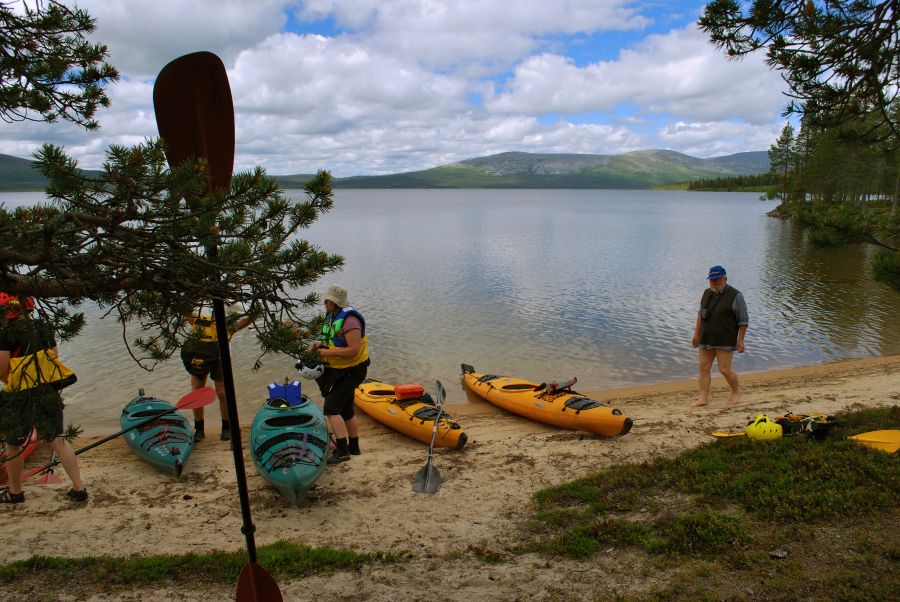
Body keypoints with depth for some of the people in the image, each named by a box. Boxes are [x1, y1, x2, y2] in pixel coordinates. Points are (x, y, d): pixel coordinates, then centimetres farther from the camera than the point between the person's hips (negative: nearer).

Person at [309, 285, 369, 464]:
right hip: (341, 370, 10)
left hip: (351, 371, -10)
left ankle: (342, 451, -9)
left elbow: (354, 350, -29)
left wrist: (329, 353, -25)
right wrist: (321, 344, 1)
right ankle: (353, 447, 32)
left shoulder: (349, 320, -24)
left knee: (331, 408, -13)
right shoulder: (333, 316, 7)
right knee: (346, 410, 18)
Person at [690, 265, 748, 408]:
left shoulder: (735, 296, -10)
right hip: (706, 340, 6)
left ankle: (736, 392, 21)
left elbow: (743, 320, -8)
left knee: (725, 369, -4)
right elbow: (700, 314, 17)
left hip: (725, 341, -6)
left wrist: (740, 340, -10)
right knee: (704, 368, 3)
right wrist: (696, 334, 15)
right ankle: (703, 398, 8)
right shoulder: (707, 293, 9)